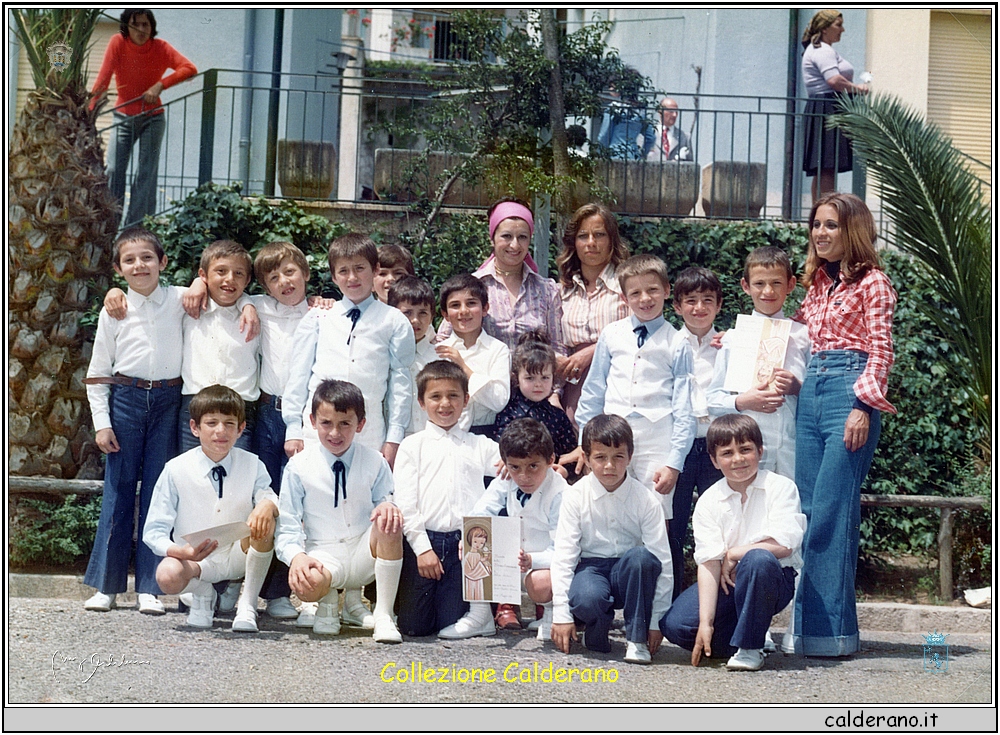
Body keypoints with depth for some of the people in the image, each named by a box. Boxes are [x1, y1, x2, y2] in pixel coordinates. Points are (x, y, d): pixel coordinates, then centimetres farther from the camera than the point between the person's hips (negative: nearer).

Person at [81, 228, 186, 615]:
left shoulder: (180, 300, 2)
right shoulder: (114, 310, 3)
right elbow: (98, 371, 6)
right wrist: (102, 422, -2)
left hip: (168, 401, 0)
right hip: (125, 399, 0)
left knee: (157, 492, 1)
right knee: (118, 490, 2)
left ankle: (149, 587, 6)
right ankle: (106, 584, 10)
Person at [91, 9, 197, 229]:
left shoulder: (160, 48, -12)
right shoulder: (118, 43, -11)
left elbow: (190, 69, -24)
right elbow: (103, 79, -17)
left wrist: (160, 85, -34)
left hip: (152, 118, -1)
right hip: (123, 117, 1)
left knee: (146, 174, -7)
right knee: (114, 170, -8)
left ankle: (135, 226, -8)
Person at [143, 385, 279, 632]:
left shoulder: (252, 466, -2)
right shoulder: (176, 470, -8)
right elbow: (153, 531, -8)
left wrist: (268, 504, -35)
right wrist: (184, 552, -28)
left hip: (239, 557, 2)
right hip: (194, 560, -1)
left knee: (263, 520, -29)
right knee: (167, 575, -36)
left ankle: (247, 605, -13)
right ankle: (203, 593, 2)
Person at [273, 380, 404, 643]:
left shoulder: (375, 463, 3)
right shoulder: (299, 467, 0)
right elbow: (288, 527, 0)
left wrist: (388, 506, -24)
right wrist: (296, 556, -22)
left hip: (365, 555, 1)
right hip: (323, 556, -1)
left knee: (390, 523, -32)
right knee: (306, 584, -37)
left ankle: (383, 614, -20)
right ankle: (329, 601, 5)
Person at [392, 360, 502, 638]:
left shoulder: (480, 446, 13)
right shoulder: (412, 446, 7)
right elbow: (404, 503, 1)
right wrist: (423, 548, -8)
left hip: (464, 542, 1)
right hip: (423, 540, -1)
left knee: (451, 624, -5)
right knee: (414, 626, -3)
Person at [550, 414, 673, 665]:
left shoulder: (645, 500, -7)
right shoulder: (576, 496, -6)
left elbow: (662, 560, -7)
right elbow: (563, 554, -8)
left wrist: (656, 621, -11)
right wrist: (561, 614, -15)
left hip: (629, 574, 1)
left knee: (641, 556, -34)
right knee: (586, 599, -37)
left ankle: (637, 639, -18)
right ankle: (597, 632, 1)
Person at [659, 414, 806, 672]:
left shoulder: (780, 487, -7)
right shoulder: (708, 501, -1)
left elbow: (784, 544, -20)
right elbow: (709, 562, -11)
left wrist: (734, 554, -12)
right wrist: (706, 623, -19)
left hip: (773, 580, -3)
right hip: (726, 582, 3)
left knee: (758, 559, -38)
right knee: (674, 625, -19)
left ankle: (749, 647, -21)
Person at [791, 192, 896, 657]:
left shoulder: (872, 282, 0)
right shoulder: (818, 282, 20)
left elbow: (881, 351, -6)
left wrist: (863, 406, -15)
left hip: (849, 391, -7)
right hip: (811, 391, 7)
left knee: (831, 511, -11)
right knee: (810, 510, 4)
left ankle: (830, 629, -9)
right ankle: (808, 623, 8)